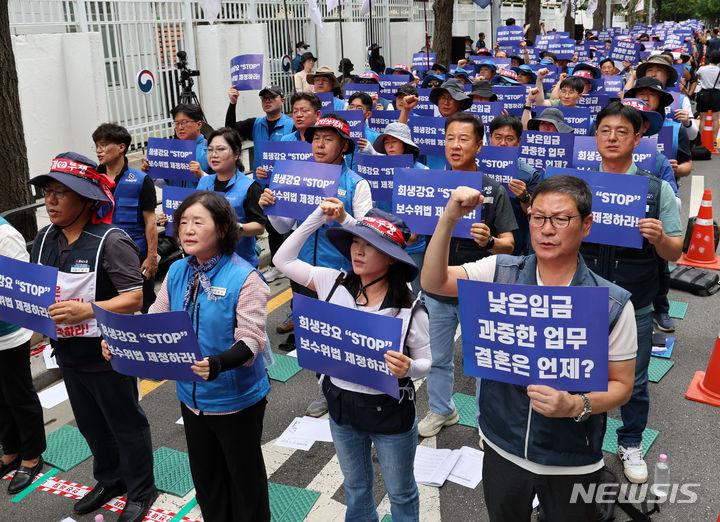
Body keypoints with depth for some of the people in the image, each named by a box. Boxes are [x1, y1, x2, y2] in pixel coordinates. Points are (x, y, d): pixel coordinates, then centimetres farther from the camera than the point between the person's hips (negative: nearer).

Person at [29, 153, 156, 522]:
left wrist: (85, 310, -35)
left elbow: (134, 299, -25)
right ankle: (109, 480, 46)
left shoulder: (111, 242, -21)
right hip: (67, 353, 7)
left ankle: (141, 491, 32)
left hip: (108, 355, -7)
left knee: (126, 425, 12)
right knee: (90, 423, 24)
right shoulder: (45, 238, 2)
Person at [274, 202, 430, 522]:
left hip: (390, 410, -4)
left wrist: (408, 368, -34)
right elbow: (283, 259, -3)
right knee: (354, 485, 28)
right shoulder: (335, 284, -8)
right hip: (341, 404, 4)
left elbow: (427, 363, -10)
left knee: (400, 493, 20)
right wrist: (318, 217, -9)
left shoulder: (409, 308, -19)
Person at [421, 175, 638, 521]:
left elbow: (621, 385, -7)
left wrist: (576, 406, -27)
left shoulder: (612, 304, -14)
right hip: (502, 449, 2)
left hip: (571, 463, -2)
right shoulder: (501, 273, -7)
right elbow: (433, 282, -17)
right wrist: (449, 218, -30)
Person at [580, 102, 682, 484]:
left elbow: (674, 253, -1)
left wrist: (659, 238, -23)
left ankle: (630, 443, 37)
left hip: (634, 308, 0)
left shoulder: (658, 190, -2)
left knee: (633, 382, 14)